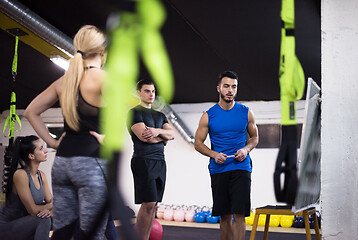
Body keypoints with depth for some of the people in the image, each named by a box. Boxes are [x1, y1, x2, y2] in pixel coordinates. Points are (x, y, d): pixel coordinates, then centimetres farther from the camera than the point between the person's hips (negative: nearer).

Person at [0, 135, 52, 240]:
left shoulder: (41, 175, 2)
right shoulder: (20, 174, -23)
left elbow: (51, 200, 1)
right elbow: (33, 210, -23)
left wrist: (50, 209, -21)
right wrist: (50, 205, -8)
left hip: (23, 224, 8)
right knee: (43, 219, -27)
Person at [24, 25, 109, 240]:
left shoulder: (64, 80, 12)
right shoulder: (103, 77, -7)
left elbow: (31, 111, 19)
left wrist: (52, 141, 15)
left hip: (62, 161, 7)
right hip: (93, 162, -7)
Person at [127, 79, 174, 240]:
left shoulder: (160, 115, 22)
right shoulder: (135, 112, 0)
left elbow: (172, 133, 9)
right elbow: (143, 135, -13)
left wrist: (158, 131, -11)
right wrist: (163, 137, 1)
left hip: (160, 161, 7)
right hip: (143, 161, -7)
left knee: (153, 205, 4)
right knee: (148, 204, -12)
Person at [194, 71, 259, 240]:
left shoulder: (246, 113, 4)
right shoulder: (208, 116, 2)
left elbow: (254, 137, 15)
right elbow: (198, 143, 6)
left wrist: (246, 149, -6)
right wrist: (214, 154, -11)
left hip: (241, 168, -1)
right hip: (218, 169, 1)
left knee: (239, 215, -8)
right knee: (225, 216, 8)